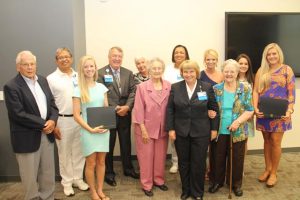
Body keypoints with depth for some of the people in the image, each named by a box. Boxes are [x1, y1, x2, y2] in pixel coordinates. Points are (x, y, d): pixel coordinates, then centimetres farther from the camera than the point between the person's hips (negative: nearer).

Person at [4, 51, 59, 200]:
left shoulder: (43, 80, 7)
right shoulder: (11, 87, -13)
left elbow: (52, 103, 7)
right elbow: (19, 114, -19)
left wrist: (52, 120, -11)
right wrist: (43, 124, -18)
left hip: (46, 134, 6)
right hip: (27, 138, -6)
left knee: (48, 174, 17)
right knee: (30, 177, 11)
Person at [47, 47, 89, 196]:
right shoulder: (51, 78, -3)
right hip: (62, 120, -3)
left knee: (79, 151, 13)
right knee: (64, 153, 10)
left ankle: (78, 179, 29)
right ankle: (67, 182, 25)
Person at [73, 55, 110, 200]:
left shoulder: (102, 87, 4)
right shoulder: (78, 90, -7)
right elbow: (76, 115, -8)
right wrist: (91, 129, -15)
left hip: (104, 130, 3)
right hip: (88, 131, -3)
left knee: (101, 162, 12)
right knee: (91, 163, 7)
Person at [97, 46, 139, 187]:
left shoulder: (128, 73, 7)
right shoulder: (101, 73, -6)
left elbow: (133, 91, 0)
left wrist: (127, 106, -15)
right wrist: (115, 108, -16)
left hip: (125, 114, 4)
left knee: (126, 142, 16)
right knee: (109, 144, 10)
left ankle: (128, 168, 33)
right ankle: (109, 172, 25)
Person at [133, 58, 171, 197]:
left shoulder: (169, 86, -2)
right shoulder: (142, 87, -10)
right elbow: (138, 110, -9)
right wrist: (143, 129, -11)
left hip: (162, 128, 3)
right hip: (146, 128, -3)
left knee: (160, 156, 15)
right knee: (146, 157, 9)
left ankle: (159, 180, 35)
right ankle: (146, 184, 25)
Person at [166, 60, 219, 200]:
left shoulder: (207, 87, -1)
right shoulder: (175, 87, 1)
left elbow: (214, 109, 3)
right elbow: (170, 110, 1)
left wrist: (214, 128, 0)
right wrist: (170, 129, -5)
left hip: (201, 132, -1)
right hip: (181, 132, 1)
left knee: (199, 163, 6)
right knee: (183, 163, 12)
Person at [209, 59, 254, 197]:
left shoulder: (245, 89, -3)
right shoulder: (216, 89, 1)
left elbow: (249, 110, -6)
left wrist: (238, 121, -18)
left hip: (238, 132, -1)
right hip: (219, 131, 1)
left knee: (236, 159, 11)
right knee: (218, 158, 12)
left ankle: (236, 184, 32)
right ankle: (217, 181, 33)